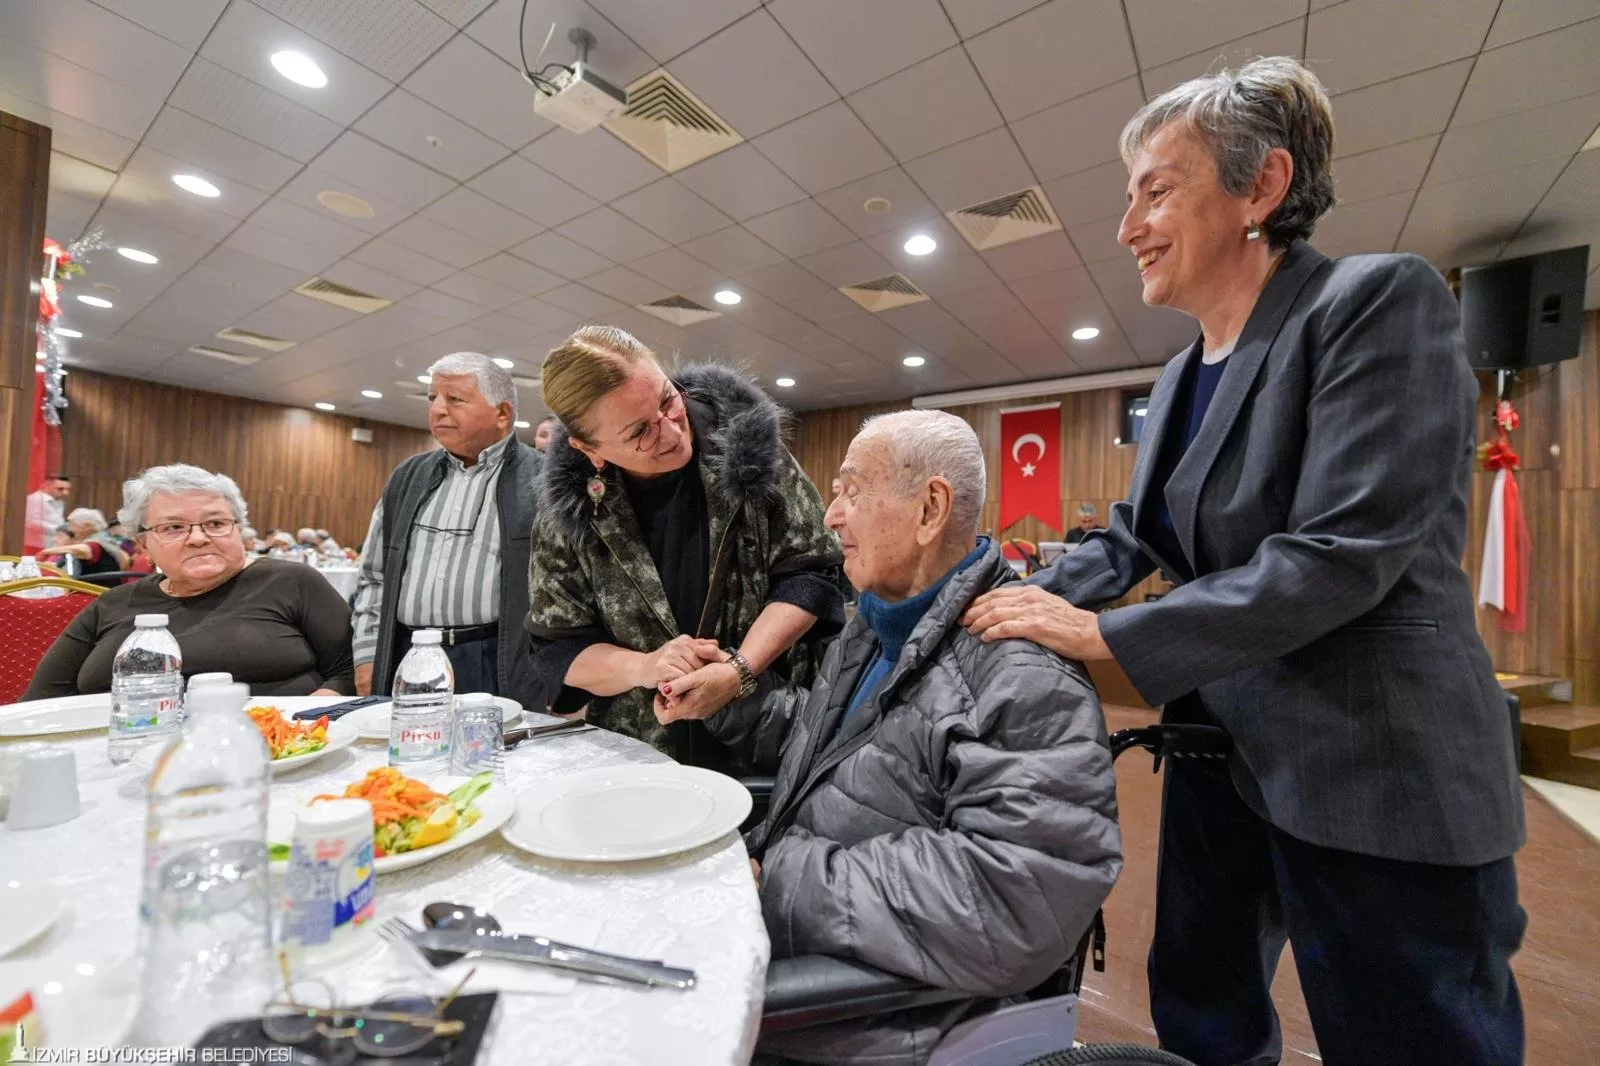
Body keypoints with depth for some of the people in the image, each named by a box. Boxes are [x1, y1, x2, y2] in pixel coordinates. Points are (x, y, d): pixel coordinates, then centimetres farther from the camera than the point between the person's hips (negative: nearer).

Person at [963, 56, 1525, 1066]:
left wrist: (1103, 635, -22)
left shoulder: (1380, 299, -15)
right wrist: (1029, 602, -5)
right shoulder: (1180, 376, 8)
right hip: (1218, 746, 8)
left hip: (1377, 777, -7)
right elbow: (1133, 535, 9)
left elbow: (1338, 556, -24)